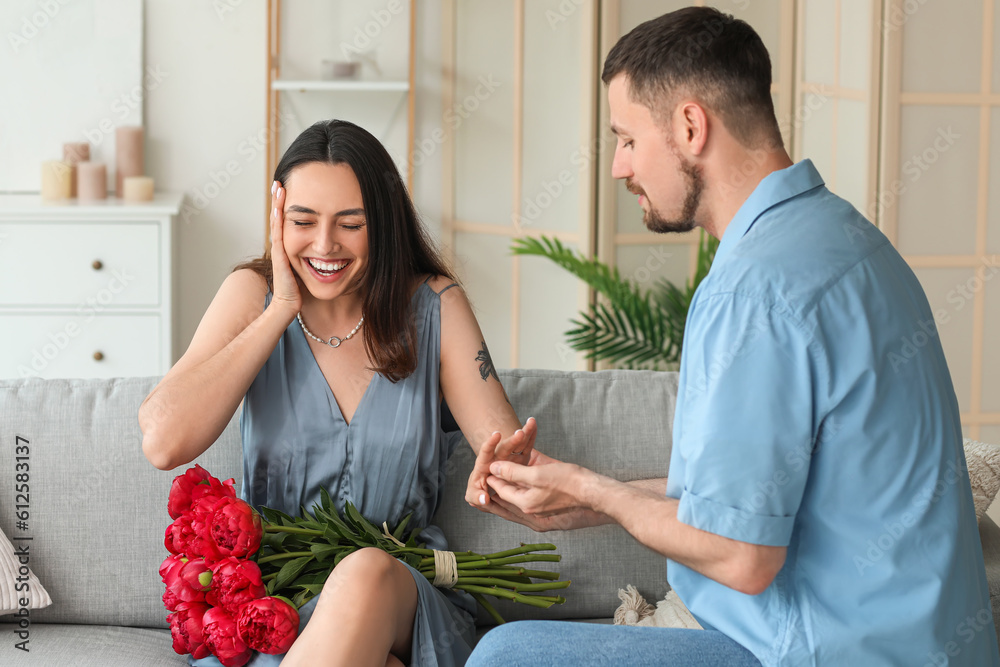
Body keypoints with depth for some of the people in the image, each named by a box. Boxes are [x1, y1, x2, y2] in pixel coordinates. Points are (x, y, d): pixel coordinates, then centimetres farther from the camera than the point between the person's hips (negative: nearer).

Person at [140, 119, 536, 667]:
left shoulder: (434, 306, 2)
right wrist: (282, 309, -9)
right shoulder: (254, 294, 3)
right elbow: (164, 442, -12)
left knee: (367, 574, -36)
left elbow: (505, 442, -6)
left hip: (402, 599, 2)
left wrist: (506, 463, -32)